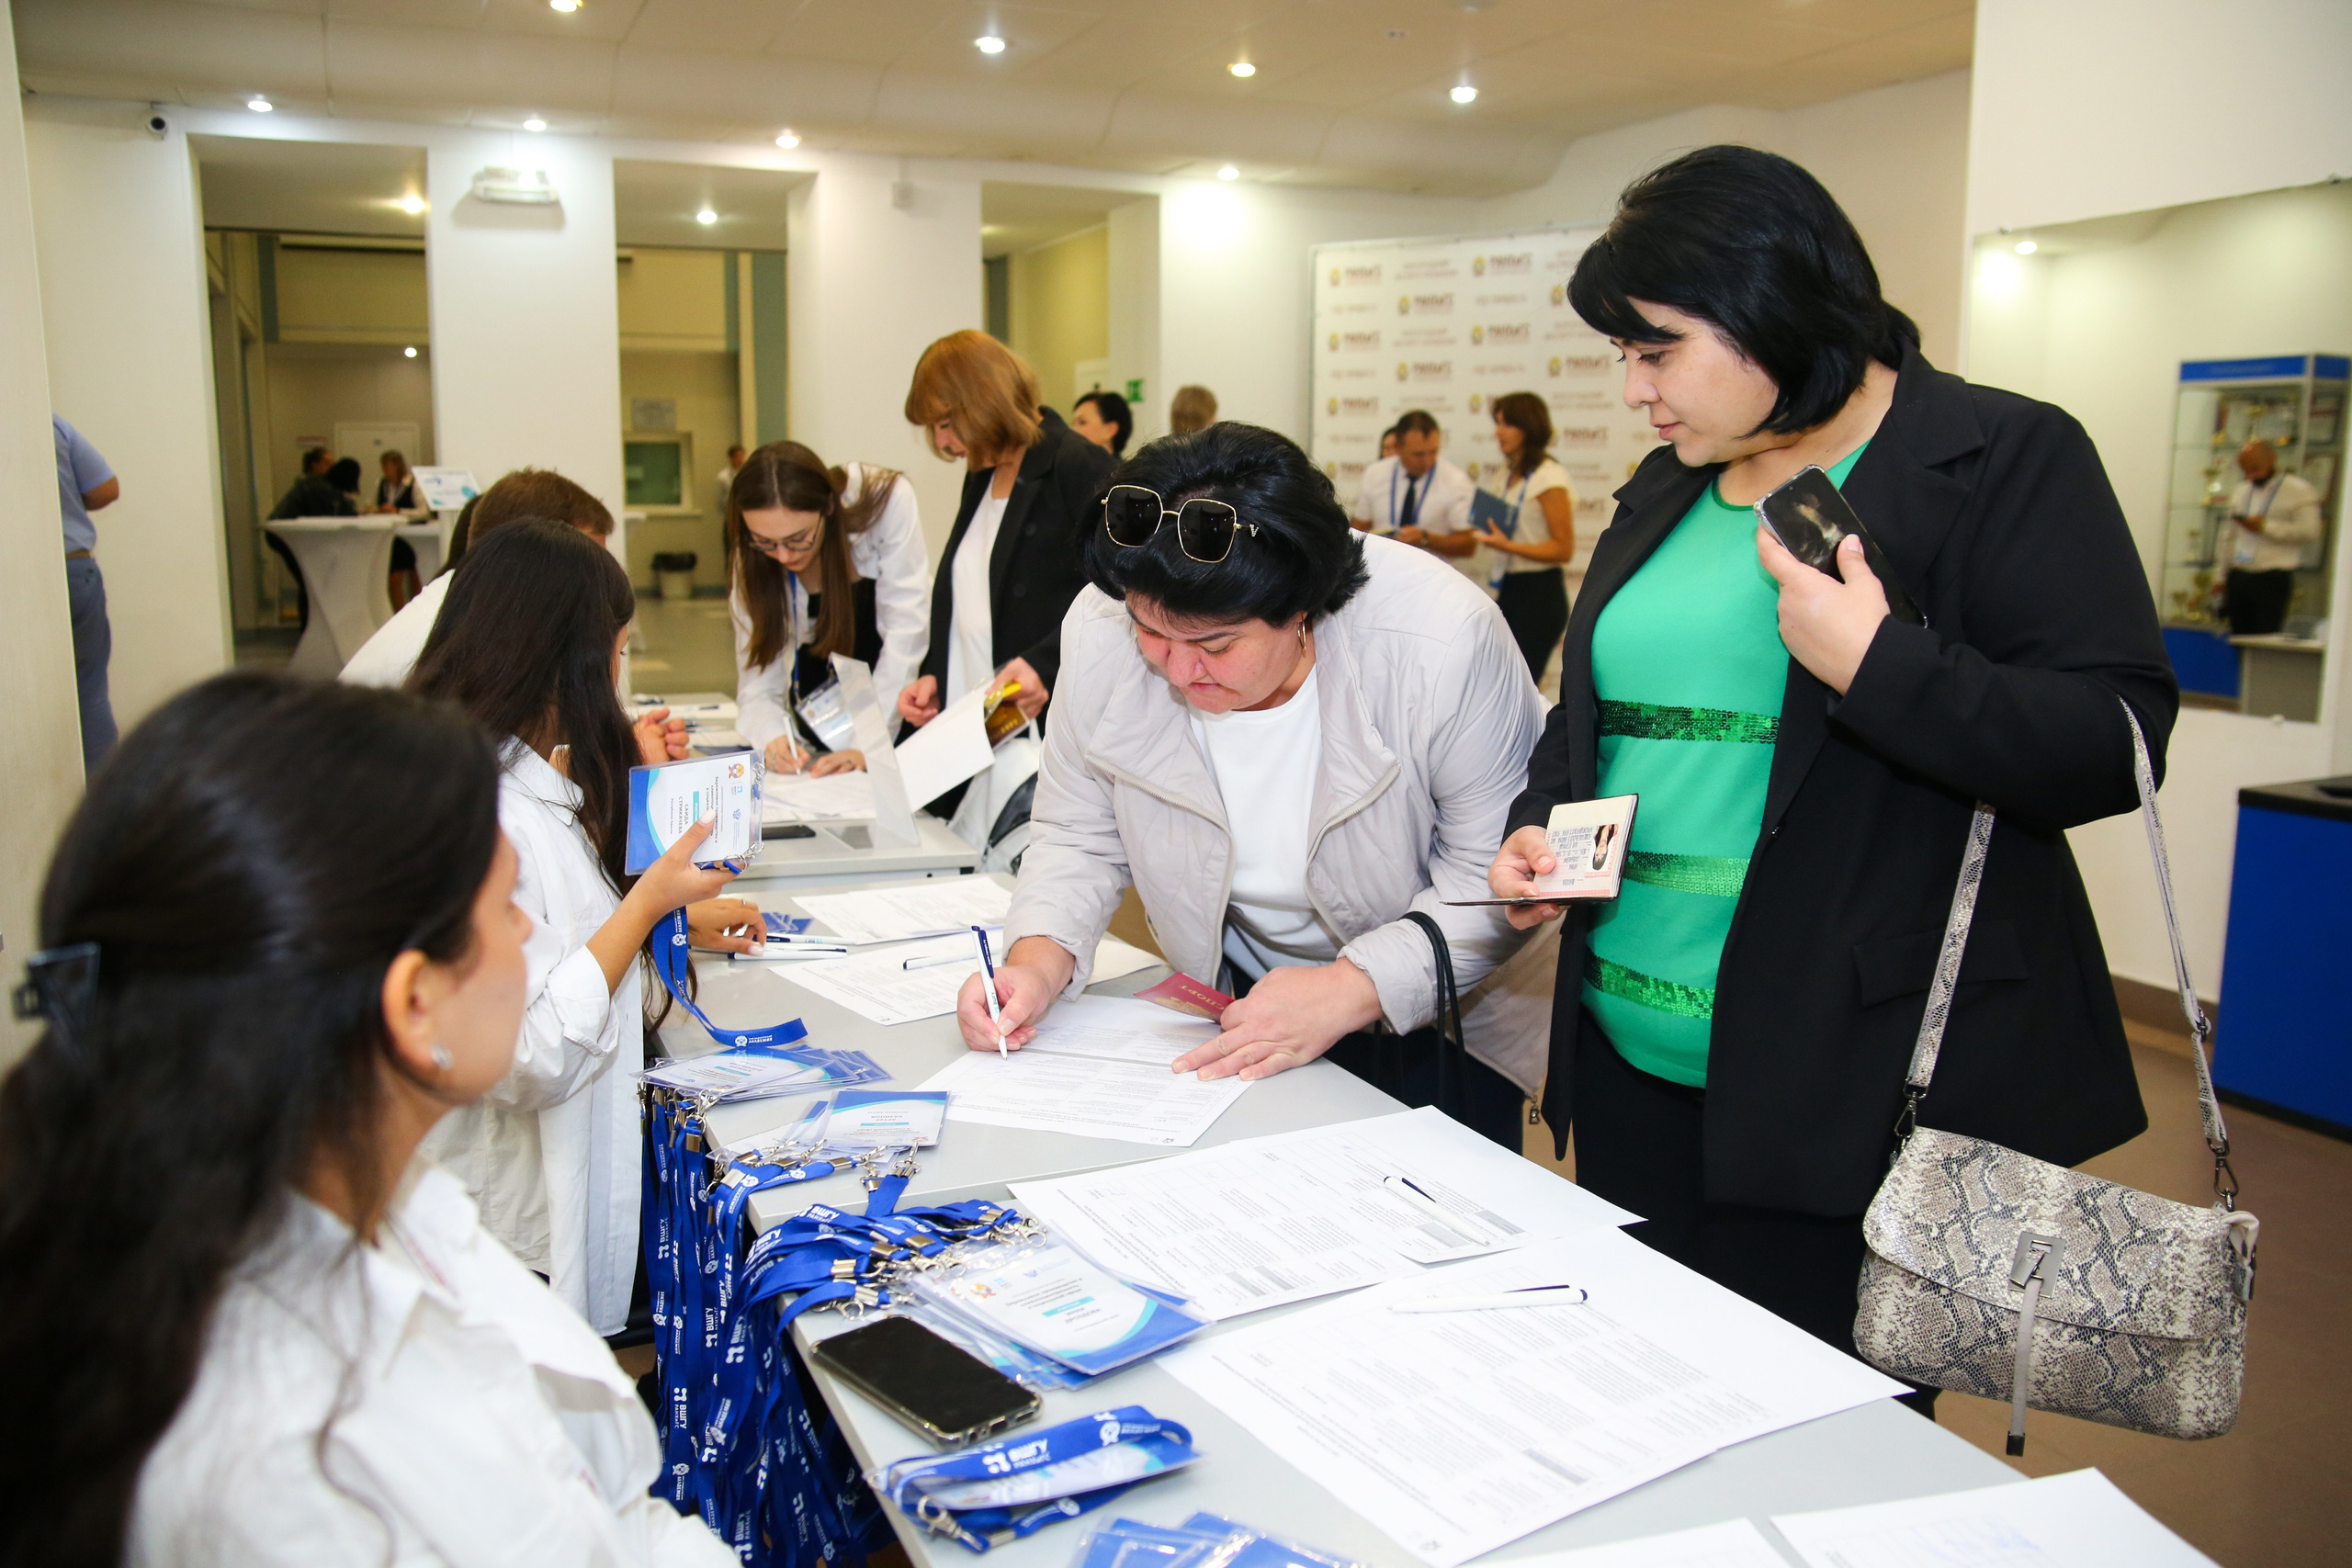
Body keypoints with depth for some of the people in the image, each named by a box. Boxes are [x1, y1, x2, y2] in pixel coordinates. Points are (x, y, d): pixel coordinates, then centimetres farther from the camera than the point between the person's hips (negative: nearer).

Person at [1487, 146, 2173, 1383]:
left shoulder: (2006, 459, -5)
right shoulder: (1664, 490, 14)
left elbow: (2117, 743, -13)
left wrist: (1877, 663, -24)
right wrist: (1540, 824, 4)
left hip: (1854, 1085, -6)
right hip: (1631, 1059, 7)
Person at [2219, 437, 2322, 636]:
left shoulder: (2298, 490, 0)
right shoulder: (2240, 493, 19)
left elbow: (2310, 532, -11)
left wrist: (2266, 527, -12)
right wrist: (2221, 577, 14)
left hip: (2272, 580, -5)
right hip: (2238, 578, 5)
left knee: (2265, 640, -9)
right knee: (2238, 638, 3)